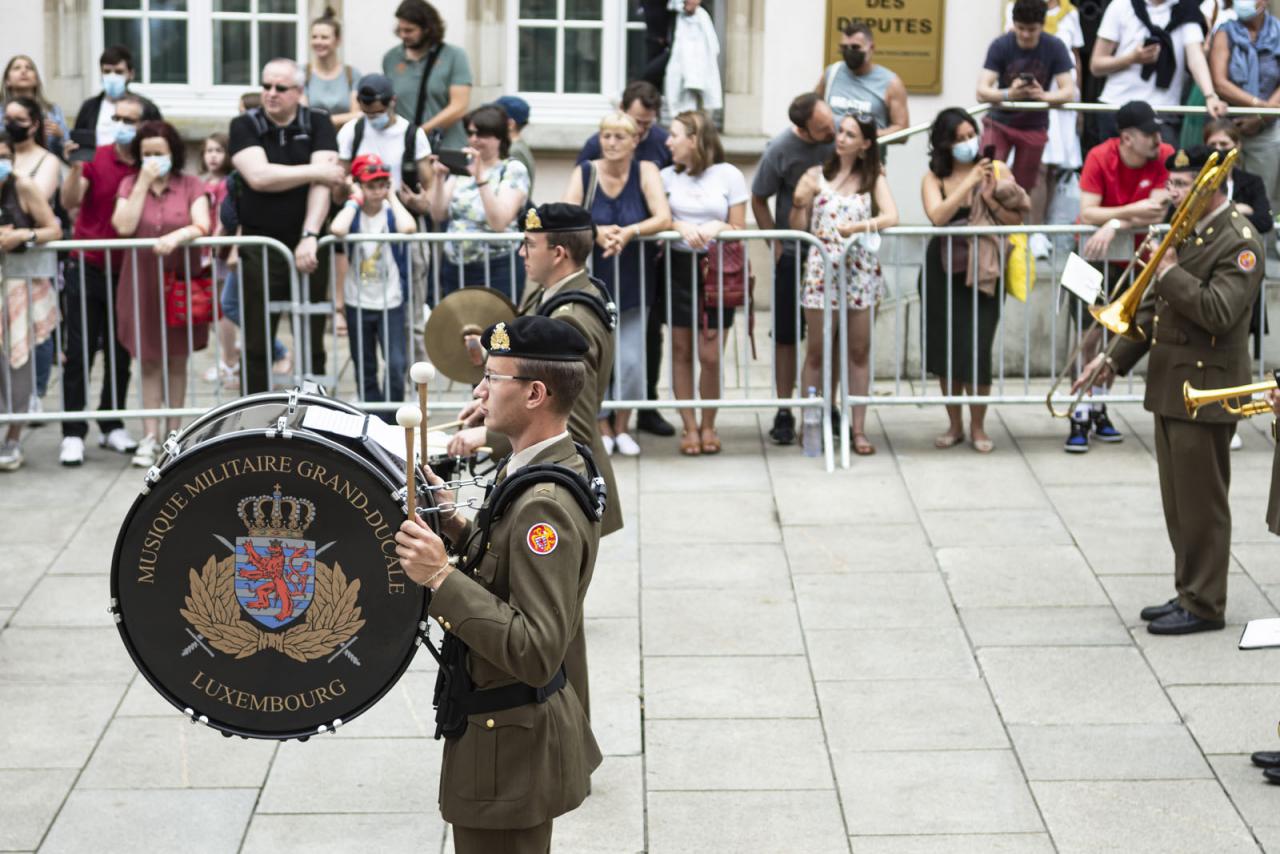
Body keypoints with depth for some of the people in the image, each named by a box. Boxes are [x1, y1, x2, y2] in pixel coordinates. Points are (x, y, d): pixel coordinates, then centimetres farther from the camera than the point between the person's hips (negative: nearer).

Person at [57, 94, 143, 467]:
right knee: (79, 353, -2)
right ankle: (73, 433, 2)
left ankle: (113, 426, 20)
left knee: (120, 353, 9)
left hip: (125, 272, 2)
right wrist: (75, 166, -31)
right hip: (87, 268, -2)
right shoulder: (95, 157, -7)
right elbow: (69, 202, -18)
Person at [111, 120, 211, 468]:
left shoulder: (191, 185, 0)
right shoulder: (130, 184, 4)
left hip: (180, 280, -1)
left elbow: (202, 226, -13)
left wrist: (176, 236, -31)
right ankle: (150, 436, 3)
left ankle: (174, 432, 18)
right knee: (149, 360, 2)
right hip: (142, 283, 1)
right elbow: (124, 226, -11)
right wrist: (144, 184, -12)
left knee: (176, 359, 8)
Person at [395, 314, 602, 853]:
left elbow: (536, 653, -32)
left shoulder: (544, 505, -28)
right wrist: (457, 527, 2)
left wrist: (442, 578, -32)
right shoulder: (562, 465, 3)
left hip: (510, 746, -10)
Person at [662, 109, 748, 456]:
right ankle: (690, 427, 13)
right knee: (681, 352, 3)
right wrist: (682, 228, -17)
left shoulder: (729, 175, 2)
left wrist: (718, 227, -16)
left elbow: (739, 230, 4)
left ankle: (709, 425, 15)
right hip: (679, 268, 2)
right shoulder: (667, 177, 7)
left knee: (711, 356, -3)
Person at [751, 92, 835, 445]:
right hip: (793, 253, -2)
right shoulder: (779, 150, -16)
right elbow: (759, 200, -2)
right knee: (786, 335, 4)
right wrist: (776, 245, -7)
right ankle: (784, 413, 13)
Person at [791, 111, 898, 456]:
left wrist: (859, 226, -26)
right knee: (818, 351, 2)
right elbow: (798, 228, 3)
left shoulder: (874, 177, 5)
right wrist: (799, 204, -16)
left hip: (859, 269, 1)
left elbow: (891, 217, -11)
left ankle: (858, 428, 10)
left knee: (859, 351, 5)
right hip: (822, 269, -1)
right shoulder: (817, 176, 3)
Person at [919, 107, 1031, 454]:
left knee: (976, 349, -9)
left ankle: (977, 427, 8)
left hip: (981, 272, -2)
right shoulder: (934, 178, 4)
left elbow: (1015, 220, 1)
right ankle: (954, 425, 22)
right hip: (943, 271, 2)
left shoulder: (997, 170, 2)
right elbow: (937, 216, -15)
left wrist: (991, 198, -15)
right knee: (946, 348, 7)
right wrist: (969, 183, -17)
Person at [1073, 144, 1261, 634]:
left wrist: (1170, 271, -17)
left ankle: (1204, 605, 6)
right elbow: (1154, 306, 19)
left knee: (1201, 503, -2)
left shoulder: (1238, 242, -14)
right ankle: (1188, 592, 24)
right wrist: (1116, 359, 12)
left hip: (1205, 391, -9)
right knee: (1178, 503, 14)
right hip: (1170, 387, 9)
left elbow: (1219, 312, -27)